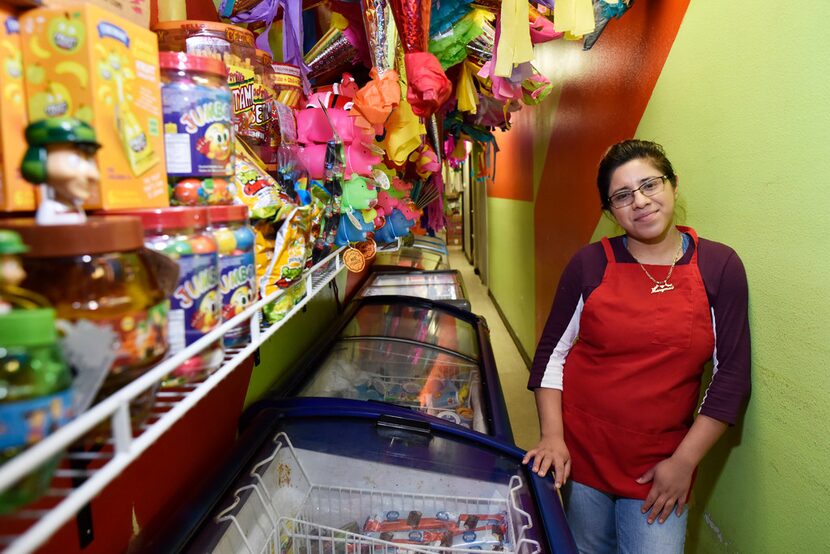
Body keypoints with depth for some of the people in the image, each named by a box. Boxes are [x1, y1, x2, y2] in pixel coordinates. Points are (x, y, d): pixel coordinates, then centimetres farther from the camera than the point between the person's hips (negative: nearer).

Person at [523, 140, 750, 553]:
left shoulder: (720, 266, -4)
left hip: (661, 467, 0)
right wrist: (552, 436, -8)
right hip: (582, 453, 1)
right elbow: (552, 352, 0)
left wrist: (684, 461, -6)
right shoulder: (590, 263, -5)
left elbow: (731, 373, -3)